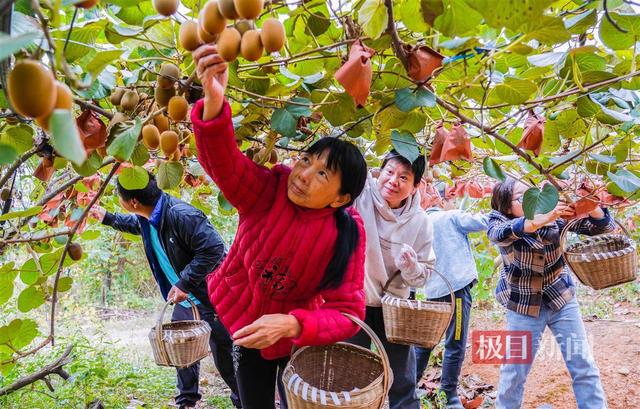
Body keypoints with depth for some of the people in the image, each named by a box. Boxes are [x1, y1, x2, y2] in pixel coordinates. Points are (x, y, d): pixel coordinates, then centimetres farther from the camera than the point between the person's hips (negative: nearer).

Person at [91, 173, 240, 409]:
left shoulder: (180, 215, -29)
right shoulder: (148, 218, 2)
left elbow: (213, 249, -32)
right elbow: (134, 223, 29)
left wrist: (184, 284, -30)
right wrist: (107, 218, 31)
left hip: (211, 298, -9)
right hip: (185, 299, 10)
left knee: (224, 356, -1)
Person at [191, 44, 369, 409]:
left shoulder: (347, 234, -24)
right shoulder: (267, 190, -23)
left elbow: (347, 314, -26)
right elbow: (222, 160, -41)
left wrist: (291, 325, -44)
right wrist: (214, 102, -61)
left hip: (295, 334, -1)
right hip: (241, 320, 2)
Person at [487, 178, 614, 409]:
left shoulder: (555, 215, -10)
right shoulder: (500, 221, -15)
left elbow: (602, 227, -13)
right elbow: (500, 234, -40)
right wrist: (542, 219, -53)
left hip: (561, 298, 2)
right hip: (523, 304, -2)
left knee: (583, 365, 4)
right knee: (515, 370, 7)